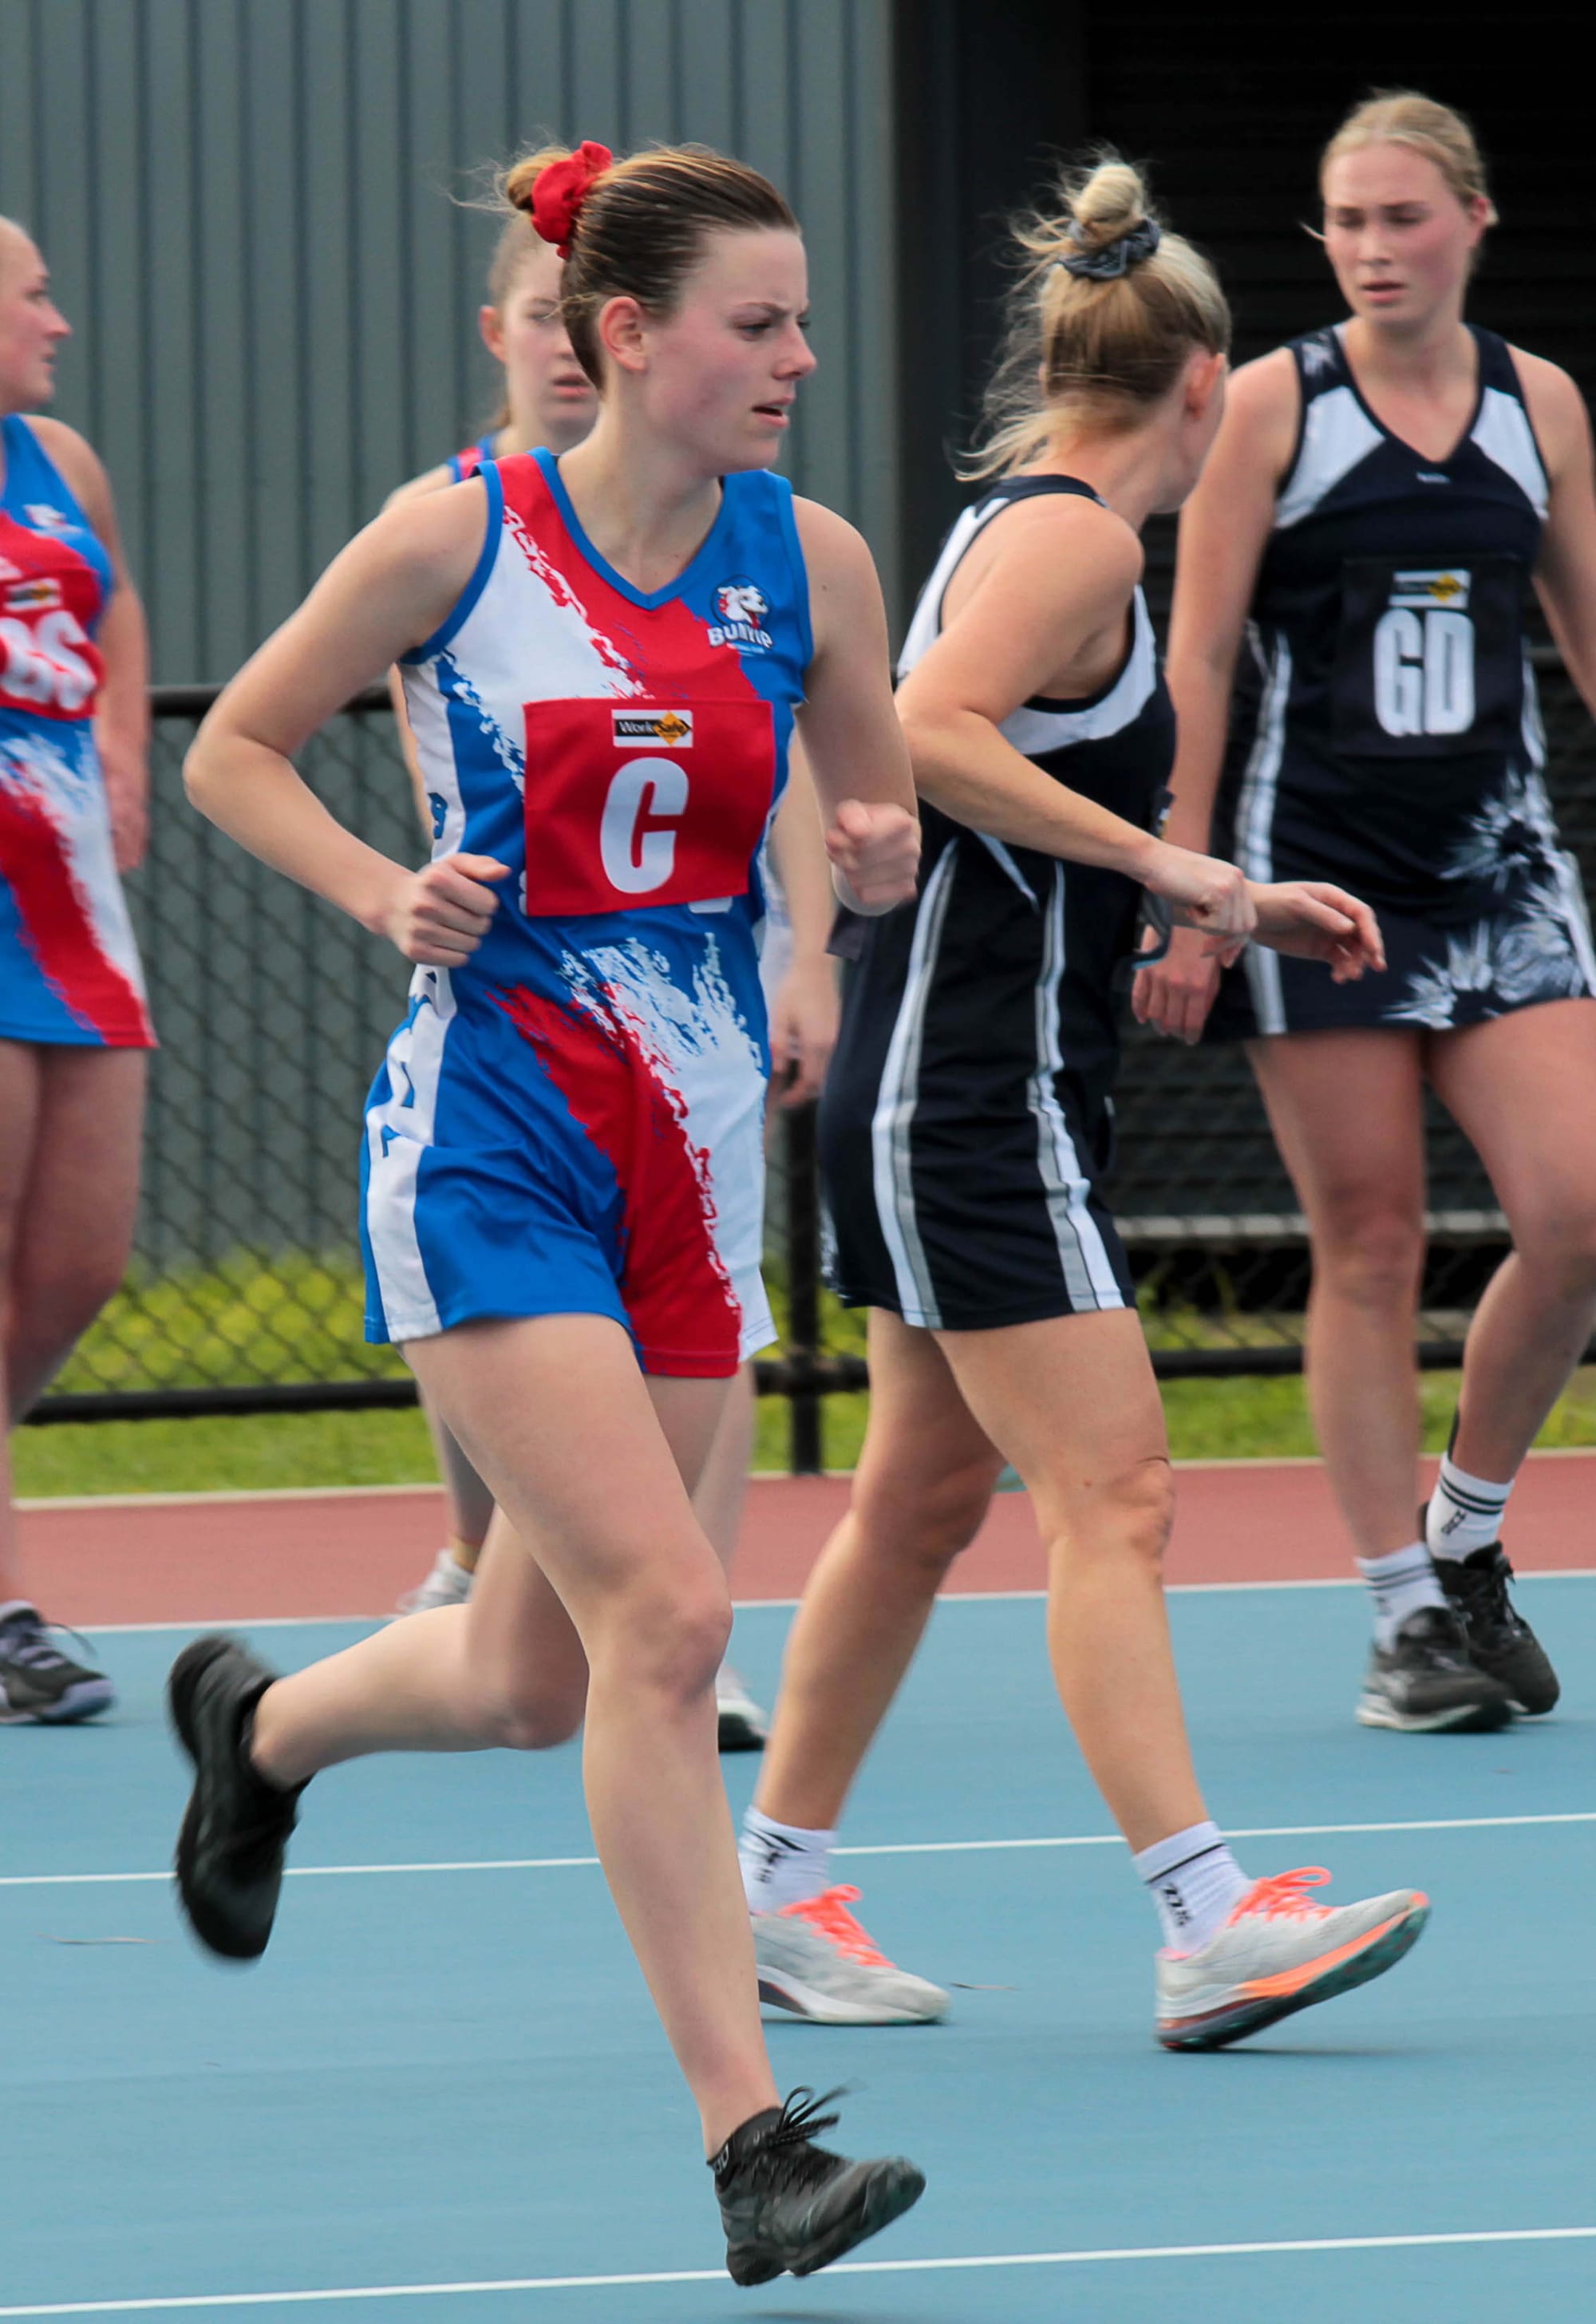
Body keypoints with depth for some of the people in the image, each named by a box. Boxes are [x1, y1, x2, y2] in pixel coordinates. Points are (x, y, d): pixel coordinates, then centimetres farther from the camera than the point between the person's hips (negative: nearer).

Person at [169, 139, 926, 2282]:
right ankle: (749, 2145, -15)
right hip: (489, 1136, -5)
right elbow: (233, 751, 3)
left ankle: (260, 1723, 43)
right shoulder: (458, 537, -8)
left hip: (695, 1153, 5)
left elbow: (880, 838, 14)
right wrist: (386, 895, -12)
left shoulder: (811, 561, 2)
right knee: (663, 1620, -18)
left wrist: (877, 856, -9)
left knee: (535, 1681, 10)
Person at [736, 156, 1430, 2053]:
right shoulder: (1074, 539, -13)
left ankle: (775, 1887, 24)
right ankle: (1206, 1928, -19)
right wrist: (1164, 860, -25)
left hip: (956, 1097, 10)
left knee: (924, 1496, 16)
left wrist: (1245, 907, 22)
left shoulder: (1024, 525, 16)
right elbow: (926, 736, -28)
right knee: (1113, 1499, -14)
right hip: (976, 1105, -10)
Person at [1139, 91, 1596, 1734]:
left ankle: (1464, 1534, 12)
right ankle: (1407, 1617, 5)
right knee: (1369, 1243, -2)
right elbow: (1195, 659, -3)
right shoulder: (1275, 403, -2)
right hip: (1314, 870, -3)